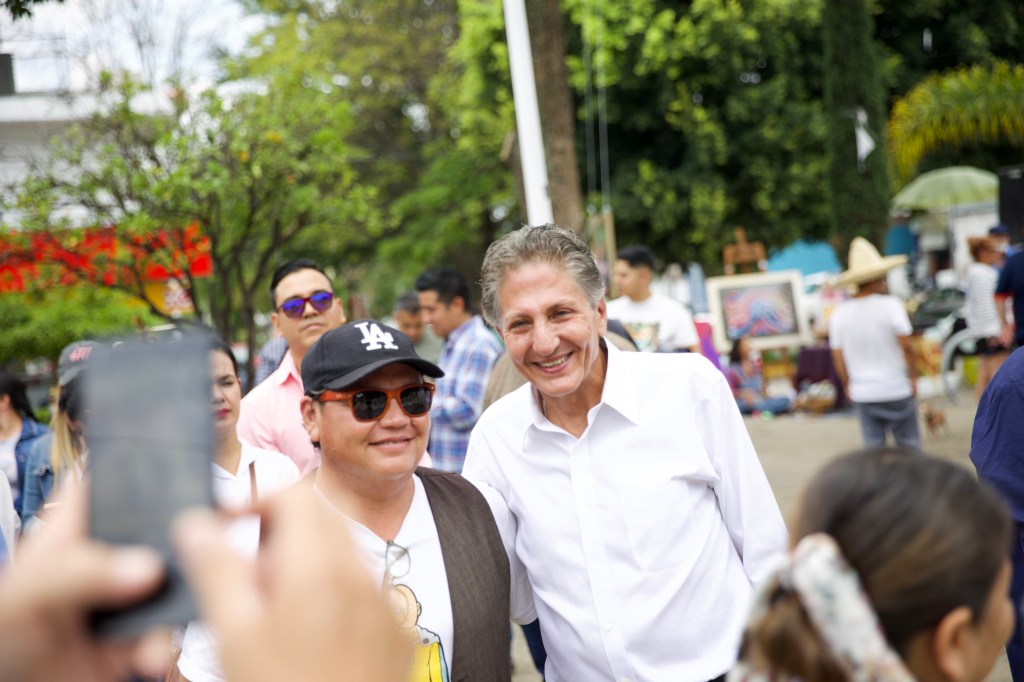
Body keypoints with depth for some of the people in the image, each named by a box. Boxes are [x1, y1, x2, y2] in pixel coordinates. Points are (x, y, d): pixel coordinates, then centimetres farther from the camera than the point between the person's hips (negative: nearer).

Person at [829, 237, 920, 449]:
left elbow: (838, 358, 3)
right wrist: (913, 376, 1)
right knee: (909, 447, 9)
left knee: (873, 449, 9)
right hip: (896, 391, -3)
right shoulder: (890, 305, -12)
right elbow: (906, 345, -13)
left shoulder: (840, 313, -1)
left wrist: (848, 385, 17)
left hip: (862, 394, 3)